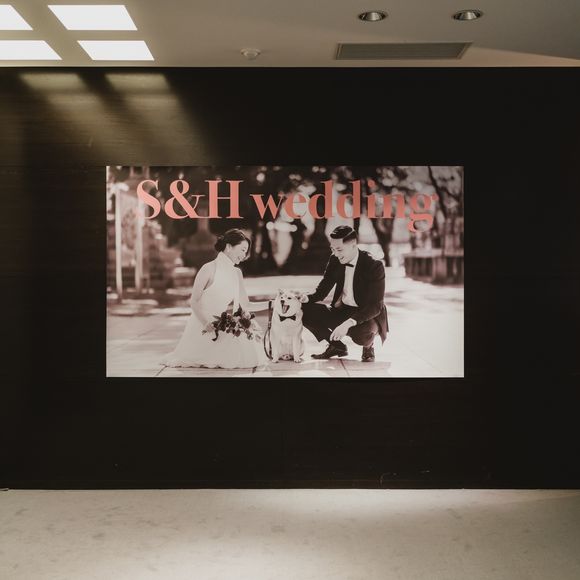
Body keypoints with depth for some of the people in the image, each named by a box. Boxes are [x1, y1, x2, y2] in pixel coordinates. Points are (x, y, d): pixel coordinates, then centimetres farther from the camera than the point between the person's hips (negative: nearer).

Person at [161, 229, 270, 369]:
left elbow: (245, 306, 4)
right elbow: (194, 301, -13)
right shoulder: (209, 268, -12)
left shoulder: (237, 273, 7)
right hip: (202, 325, -6)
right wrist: (207, 323, -28)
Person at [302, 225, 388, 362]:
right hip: (342, 311, 6)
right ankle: (337, 346, 7)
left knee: (361, 333, -39)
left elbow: (376, 305, -26)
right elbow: (322, 291, 2)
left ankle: (368, 346, 2)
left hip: (368, 315, -5)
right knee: (305, 310, -13)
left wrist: (349, 323, -40)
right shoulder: (335, 260, -4)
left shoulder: (374, 266, -21)